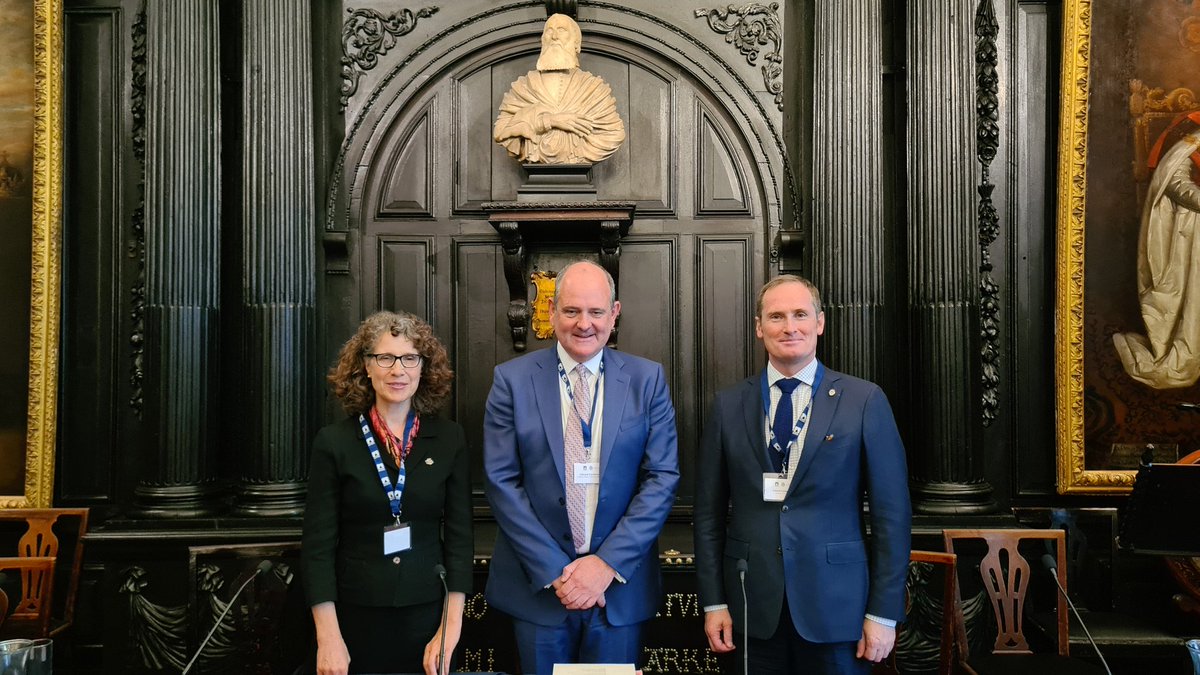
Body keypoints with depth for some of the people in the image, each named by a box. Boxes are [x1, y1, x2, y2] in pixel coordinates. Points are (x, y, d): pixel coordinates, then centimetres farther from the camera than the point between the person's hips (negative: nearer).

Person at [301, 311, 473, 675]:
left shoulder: (449, 439, 0)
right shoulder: (334, 442, -4)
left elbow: (459, 535, -1)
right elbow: (318, 544, -5)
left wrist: (451, 628, -7)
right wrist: (328, 638, -10)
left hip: (428, 615, 1)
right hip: (356, 618, -1)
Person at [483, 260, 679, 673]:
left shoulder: (647, 379, 0)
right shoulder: (512, 379, -2)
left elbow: (662, 477, -3)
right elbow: (501, 480, -5)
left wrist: (609, 562, -12)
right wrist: (553, 570, -11)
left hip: (622, 583, 1)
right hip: (538, 583, 0)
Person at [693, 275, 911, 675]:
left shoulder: (865, 401, -3)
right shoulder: (728, 406, 3)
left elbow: (892, 513, -2)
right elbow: (710, 512, 5)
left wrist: (884, 612, -4)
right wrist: (713, 602, 2)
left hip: (836, 607, -1)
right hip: (754, 609, 2)